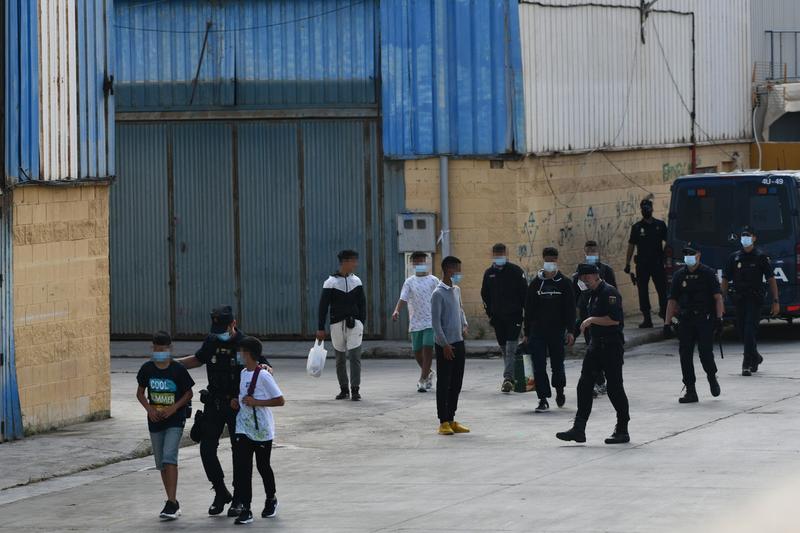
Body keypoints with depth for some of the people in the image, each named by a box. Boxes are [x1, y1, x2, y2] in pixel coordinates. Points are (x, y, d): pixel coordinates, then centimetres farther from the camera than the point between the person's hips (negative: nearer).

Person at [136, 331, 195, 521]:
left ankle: (171, 503, -20)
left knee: (169, 457, -19)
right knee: (161, 462, 9)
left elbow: (188, 393, -2)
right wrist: (149, 408, -7)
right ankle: (172, 503, 21)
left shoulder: (178, 370, -10)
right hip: (155, 420, 5)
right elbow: (140, 392, 10)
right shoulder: (147, 369, 0)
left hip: (175, 420, -5)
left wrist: (174, 408, -15)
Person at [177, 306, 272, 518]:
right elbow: (198, 359, 22)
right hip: (214, 403, 5)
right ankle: (221, 493, 17)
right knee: (207, 448, 1)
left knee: (239, 451, 2)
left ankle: (239, 498, 14)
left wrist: (265, 368, -37)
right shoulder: (212, 341, 3)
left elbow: (267, 369, -12)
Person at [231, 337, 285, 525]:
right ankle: (245, 509, -8)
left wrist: (255, 402, -22)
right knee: (242, 468, -7)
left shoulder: (263, 376, -16)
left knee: (263, 466, 10)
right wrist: (237, 402, 3)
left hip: (262, 431, -6)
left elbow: (280, 401, -16)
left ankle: (271, 500, 35)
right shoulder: (243, 373, 8)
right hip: (243, 429, 6)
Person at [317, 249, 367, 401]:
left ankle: (355, 390, -7)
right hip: (337, 324, -1)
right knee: (340, 359, 7)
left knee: (355, 357, -8)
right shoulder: (331, 282, -4)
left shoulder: (356, 281, 7)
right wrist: (320, 328, -6)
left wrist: (362, 324, 7)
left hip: (354, 323, 1)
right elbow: (323, 306, -3)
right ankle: (344, 389, 18)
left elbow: (362, 304, 13)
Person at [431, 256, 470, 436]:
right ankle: (443, 422, 0)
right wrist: (445, 344, -18)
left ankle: (451, 419, 16)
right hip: (445, 345, -8)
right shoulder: (438, 294, -13)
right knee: (443, 384, -3)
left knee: (456, 384, 10)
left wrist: (464, 325, 9)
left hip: (458, 343, 8)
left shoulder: (456, 290, 12)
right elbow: (436, 321, -15)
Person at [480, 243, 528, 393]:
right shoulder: (489, 273, 5)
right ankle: (510, 378, 1)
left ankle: (508, 378, -2)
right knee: (504, 348, 1)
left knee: (511, 348, -3)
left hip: (514, 315, -3)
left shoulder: (516, 271, 0)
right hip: (497, 317, 3)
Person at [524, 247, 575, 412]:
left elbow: (570, 309, 1)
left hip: (557, 331, -1)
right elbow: (528, 310, 9)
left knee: (557, 364, 7)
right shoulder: (536, 283, 6)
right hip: (537, 332, 1)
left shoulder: (564, 283, 3)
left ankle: (560, 391, 32)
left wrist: (570, 331, -7)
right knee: (539, 366, -5)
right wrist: (527, 333, 6)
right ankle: (543, 399, -2)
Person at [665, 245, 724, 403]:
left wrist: (719, 318, -13)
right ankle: (690, 391, 5)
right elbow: (672, 300, 11)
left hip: (705, 319, -4)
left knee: (705, 353, -10)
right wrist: (668, 322, 5)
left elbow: (718, 297, -3)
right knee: (685, 355, -1)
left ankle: (712, 377, 21)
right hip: (685, 321, 4)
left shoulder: (708, 274, 1)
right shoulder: (679, 275, 11)